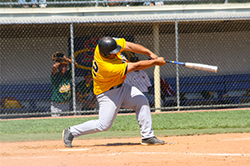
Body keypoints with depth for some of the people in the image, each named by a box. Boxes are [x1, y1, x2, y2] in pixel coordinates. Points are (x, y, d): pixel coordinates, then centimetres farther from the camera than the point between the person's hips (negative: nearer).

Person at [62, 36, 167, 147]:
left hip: (121, 87, 9)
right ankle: (71, 132, 11)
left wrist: (150, 54, -15)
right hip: (108, 93, -9)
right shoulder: (108, 67, -38)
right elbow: (136, 66, -30)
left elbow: (129, 46, -10)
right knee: (104, 125, -6)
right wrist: (155, 62, -22)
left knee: (142, 101, -2)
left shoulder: (105, 45, -19)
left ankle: (147, 136, 3)